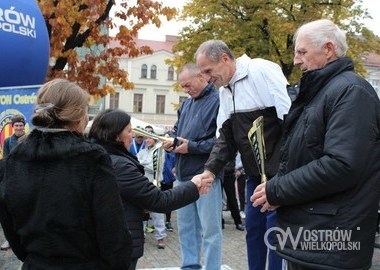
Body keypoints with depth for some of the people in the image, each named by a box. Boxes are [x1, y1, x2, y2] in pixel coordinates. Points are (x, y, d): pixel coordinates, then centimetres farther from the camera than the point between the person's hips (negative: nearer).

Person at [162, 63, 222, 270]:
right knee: (185, 226, 15)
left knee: (210, 229, -1)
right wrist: (170, 141, 2)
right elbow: (177, 130, 25)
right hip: (184, 175, 9)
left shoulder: (218, 101, -12)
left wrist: (192, 147, -19)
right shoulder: (186, 104, 16)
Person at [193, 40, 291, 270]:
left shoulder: (263, 71, -15)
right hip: (254, 173, 8)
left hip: (279, 171, -8)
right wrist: (211, 169, 0)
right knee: (253, 228, 14)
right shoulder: (224, 91, 11)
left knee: (275, 230, -2)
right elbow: (226, 138, 13)